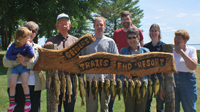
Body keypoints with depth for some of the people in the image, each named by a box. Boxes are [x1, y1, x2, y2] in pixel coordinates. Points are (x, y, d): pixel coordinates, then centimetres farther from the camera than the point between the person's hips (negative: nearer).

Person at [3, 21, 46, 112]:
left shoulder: (38, 48, 17)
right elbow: (5, 62, 1)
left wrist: (26, 63, -15)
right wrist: (19, 60, -16)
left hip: (35, 85, 2)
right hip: (18, 84, -1)